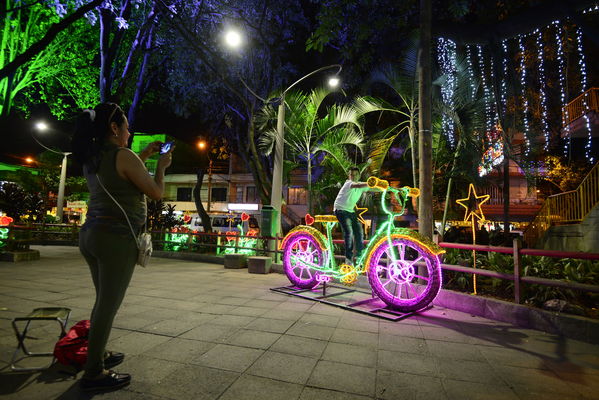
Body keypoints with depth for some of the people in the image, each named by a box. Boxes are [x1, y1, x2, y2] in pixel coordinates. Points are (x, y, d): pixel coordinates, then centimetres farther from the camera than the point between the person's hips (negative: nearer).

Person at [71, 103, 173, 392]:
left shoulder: (91, 158, 12)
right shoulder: (123, 155, -12)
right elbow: (157, 193, -7)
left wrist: (144, 156, 29)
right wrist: (161, 165, 8)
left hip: (91, 234, 9)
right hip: (117, 238, -9)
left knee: (103, 301, 20)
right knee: (109, 305, 0)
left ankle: (98, 354, 34)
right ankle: (94, 373, 11)